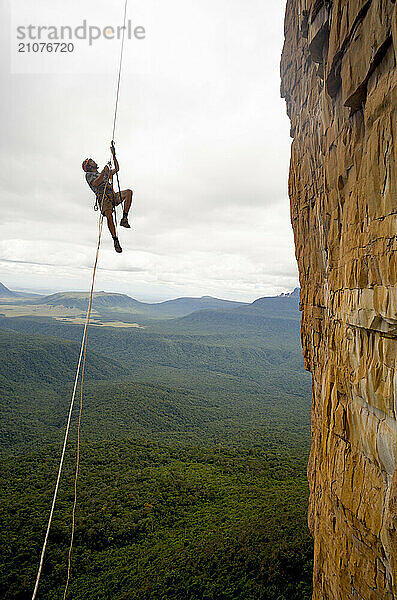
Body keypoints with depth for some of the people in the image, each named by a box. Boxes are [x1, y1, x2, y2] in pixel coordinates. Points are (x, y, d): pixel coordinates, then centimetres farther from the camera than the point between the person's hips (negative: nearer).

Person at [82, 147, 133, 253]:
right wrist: (103, 172, -7)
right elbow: (95, 183, -4)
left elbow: (117, 169, 33)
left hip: (113, 196, 6)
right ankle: (115, 241, -28)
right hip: (103, 197, -6)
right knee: (109, 216, -31)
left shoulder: (105, 173, 37)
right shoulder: (88, 175, 17)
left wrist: (114, 155, 31)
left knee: (129, 192, -20)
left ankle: (124, 219, -24)